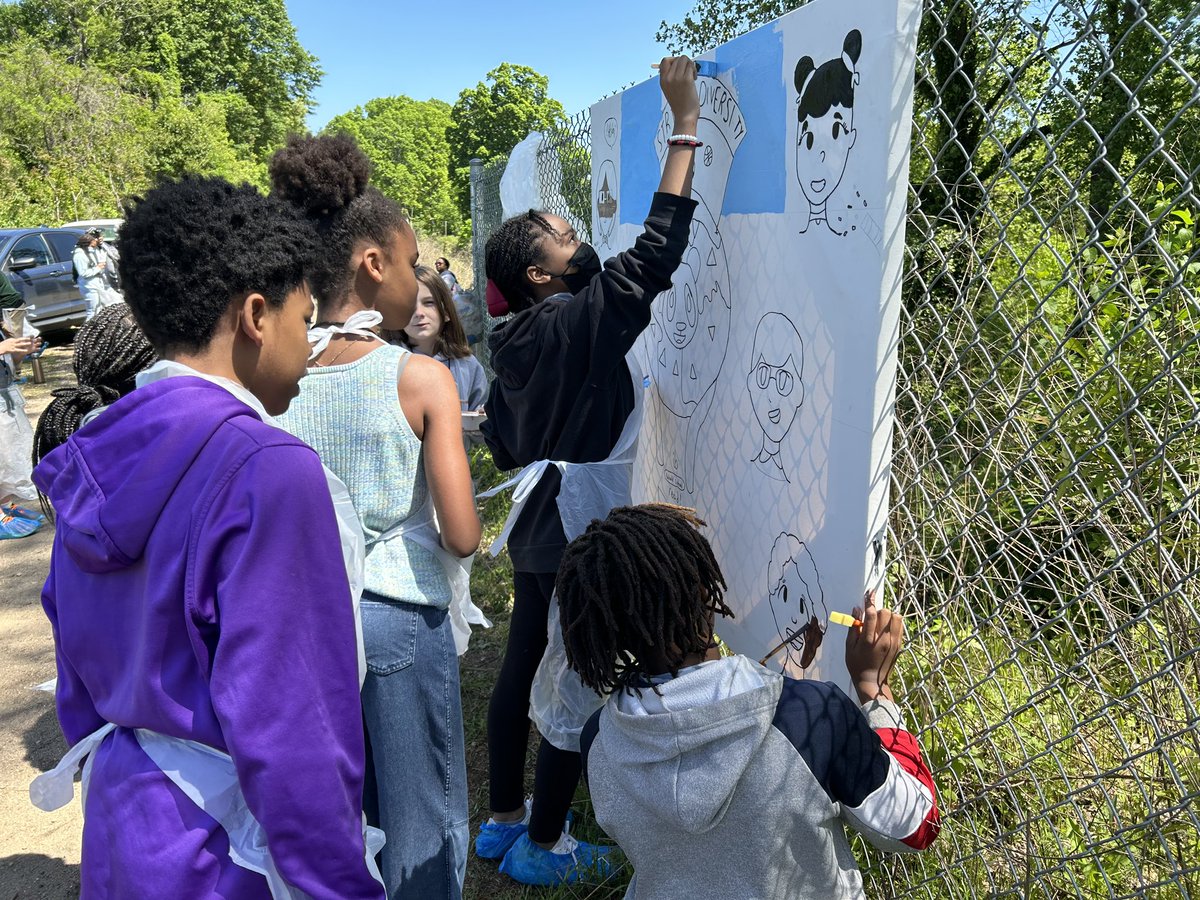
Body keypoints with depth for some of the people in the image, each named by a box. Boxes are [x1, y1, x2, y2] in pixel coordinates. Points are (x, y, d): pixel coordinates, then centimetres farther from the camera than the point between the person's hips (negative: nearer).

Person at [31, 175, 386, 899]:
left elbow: (78, 663, 8)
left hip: (120, 818, 7)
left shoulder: (92, 460, -1)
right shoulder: (268, 470, -25)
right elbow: (284, 727, -26)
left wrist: (108, 775, 20)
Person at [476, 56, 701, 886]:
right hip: (582, 536, -8)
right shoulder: (582, 320, -17)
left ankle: (504, 820, 33)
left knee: (523, 669, 17)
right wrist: (686, 123, -16)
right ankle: (542, 847, 21)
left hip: (539, 528, 8)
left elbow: (505, 447, 10)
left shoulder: (516, 343, 6)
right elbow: (656, 252, -21)